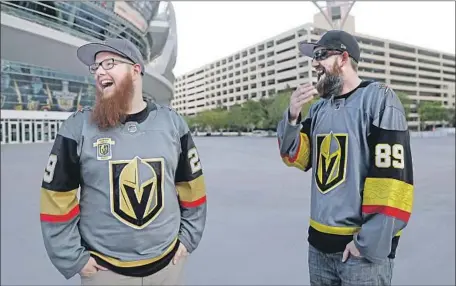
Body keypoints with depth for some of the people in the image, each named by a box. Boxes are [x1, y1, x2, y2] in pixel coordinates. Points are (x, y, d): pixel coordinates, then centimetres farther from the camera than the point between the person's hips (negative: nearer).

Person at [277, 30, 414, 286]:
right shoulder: (319, 107, 7)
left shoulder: (379, 99, -10)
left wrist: (370, 242, -16)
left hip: (361, 245, -5)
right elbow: (296, 157, 6)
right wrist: (292, 117, -10)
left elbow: (392, 174, -16)